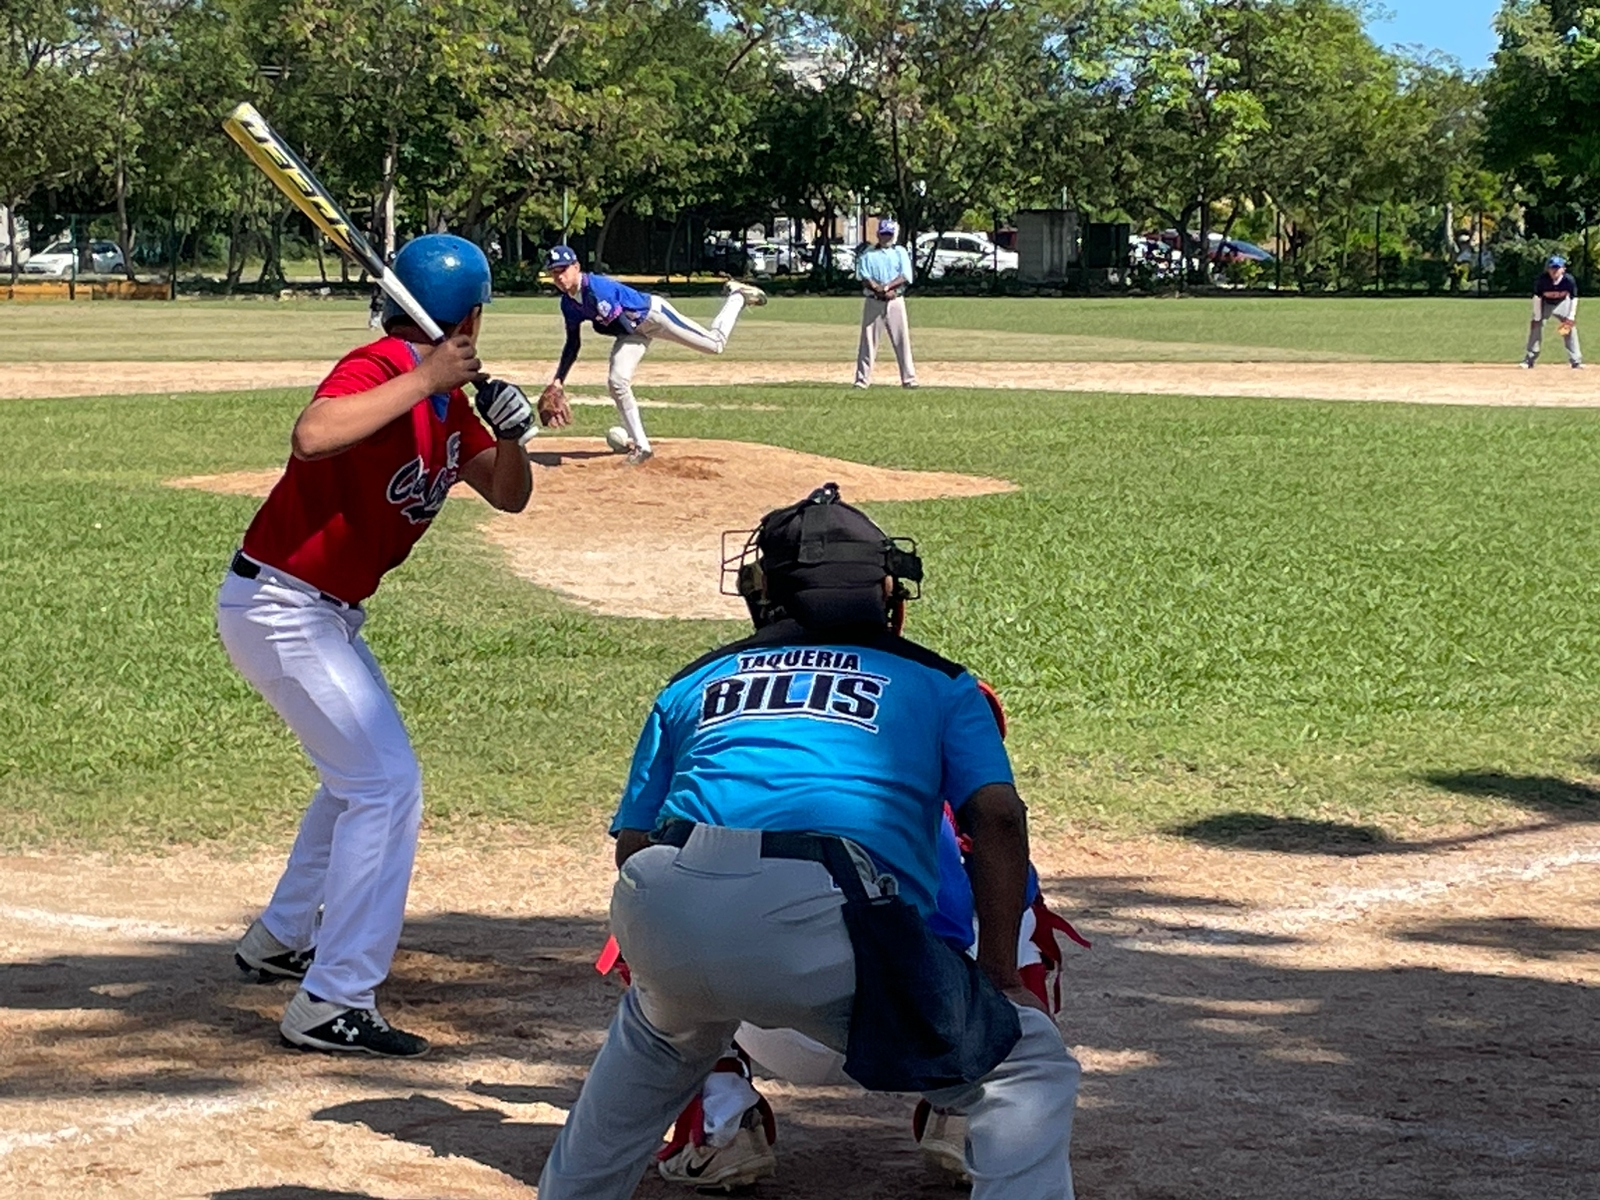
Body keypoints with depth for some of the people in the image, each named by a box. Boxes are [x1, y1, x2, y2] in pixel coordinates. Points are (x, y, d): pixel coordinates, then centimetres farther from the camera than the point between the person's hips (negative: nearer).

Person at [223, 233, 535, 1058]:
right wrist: (421, 380, -36)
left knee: (360, 774, 25)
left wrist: (509, 435, -9)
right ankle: (331, 1006, -13)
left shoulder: (448, 399, 6)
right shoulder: (381, 368, -22)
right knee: (387, 783, -13)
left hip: (326, 614, 10)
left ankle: (280, 941, 41)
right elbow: (311, 438, -42)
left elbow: (507, 496, 12)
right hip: (279, 608, -10)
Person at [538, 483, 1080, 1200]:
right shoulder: (938, 683, 24)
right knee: (1026, 1065, 11)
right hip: (826, 920, -4)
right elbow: (998, 817, 9)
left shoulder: (695, 682, 31)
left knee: (661, 1033, 38)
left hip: (661, 916, 4)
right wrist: (999, 975, 14)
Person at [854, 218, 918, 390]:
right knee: (868, 340, -1)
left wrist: (887, 287, -16)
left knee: (902, 339, -3)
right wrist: (879, 289, -19)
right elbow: (864, 277, -4)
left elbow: (906, 277, -3)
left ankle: (909, 379, -2)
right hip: (873, 301, 0)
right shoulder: (868, 253, 7)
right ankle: (862, 379, 2)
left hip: (895, 300, 0)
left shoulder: (901, 252, 9)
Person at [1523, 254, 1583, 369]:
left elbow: (1574, 298, -16)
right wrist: (1537, 318, -20)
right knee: (1536, 328, -7)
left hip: (1562, 303, 0)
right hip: (1545, 304, 0)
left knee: (1570, 329, -5)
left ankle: (1576, 362, 2)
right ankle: (1529, 360, 3)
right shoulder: (1542, 279, -32)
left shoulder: (1569, 280, -30)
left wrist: (1571, 317, -20)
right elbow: (1537, 297, -20)